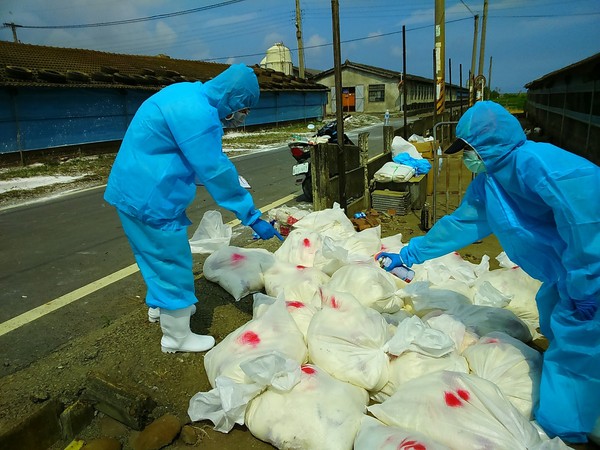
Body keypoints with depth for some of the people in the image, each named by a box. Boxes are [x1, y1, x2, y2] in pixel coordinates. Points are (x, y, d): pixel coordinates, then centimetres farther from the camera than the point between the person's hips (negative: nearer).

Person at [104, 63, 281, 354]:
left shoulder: (189, 94, 8)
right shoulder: (197, 114, -24)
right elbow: (216, 172, -25)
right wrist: (253, 218, -20)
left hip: (132, 190, 10)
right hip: (150, 198, -10)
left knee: (159, 254, 26)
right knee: (173, 263, 3)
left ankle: (159, 305, 48)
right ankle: (177, 337, 20)